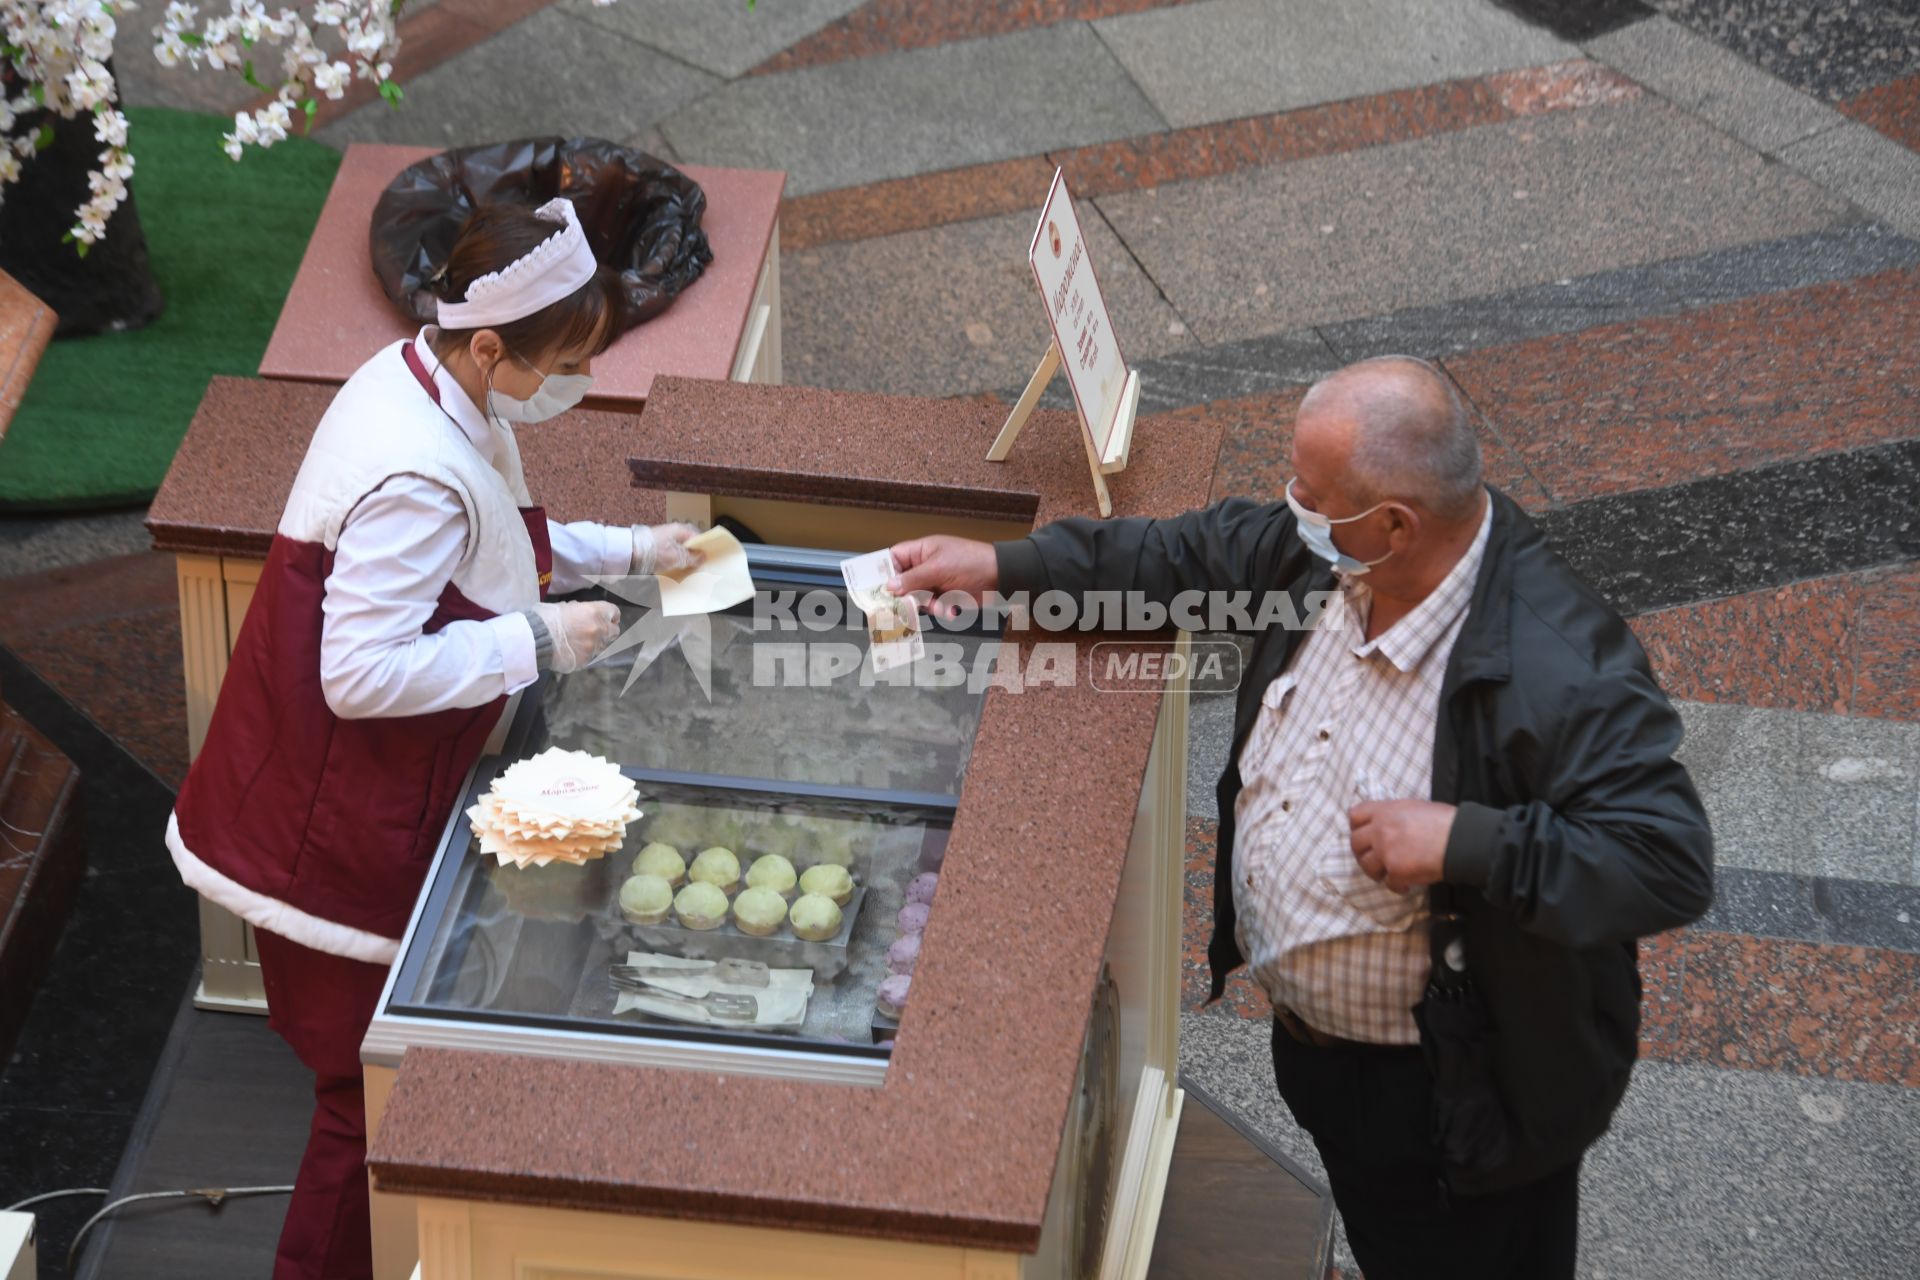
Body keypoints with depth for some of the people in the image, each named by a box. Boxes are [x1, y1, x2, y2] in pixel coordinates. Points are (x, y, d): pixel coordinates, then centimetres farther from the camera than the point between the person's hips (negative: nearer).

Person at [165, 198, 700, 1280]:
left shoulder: (432, 388, 0)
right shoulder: (418, 476, -31)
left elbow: (482, 547, 18)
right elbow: (363, 673, -32)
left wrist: (627, 551, 10)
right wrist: (537, 643, -25)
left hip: (374, 802, 10)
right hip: (343, 824, -10)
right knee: (372, 1076, 4)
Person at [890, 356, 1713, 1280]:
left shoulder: (1561, 670, -37)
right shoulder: (1326, 556, -12)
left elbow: (1671, 866, -38)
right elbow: (1194, 554, 8)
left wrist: (1464, 842, -42)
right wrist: (1005, 567, 4)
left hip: (1449, 1098, -8)